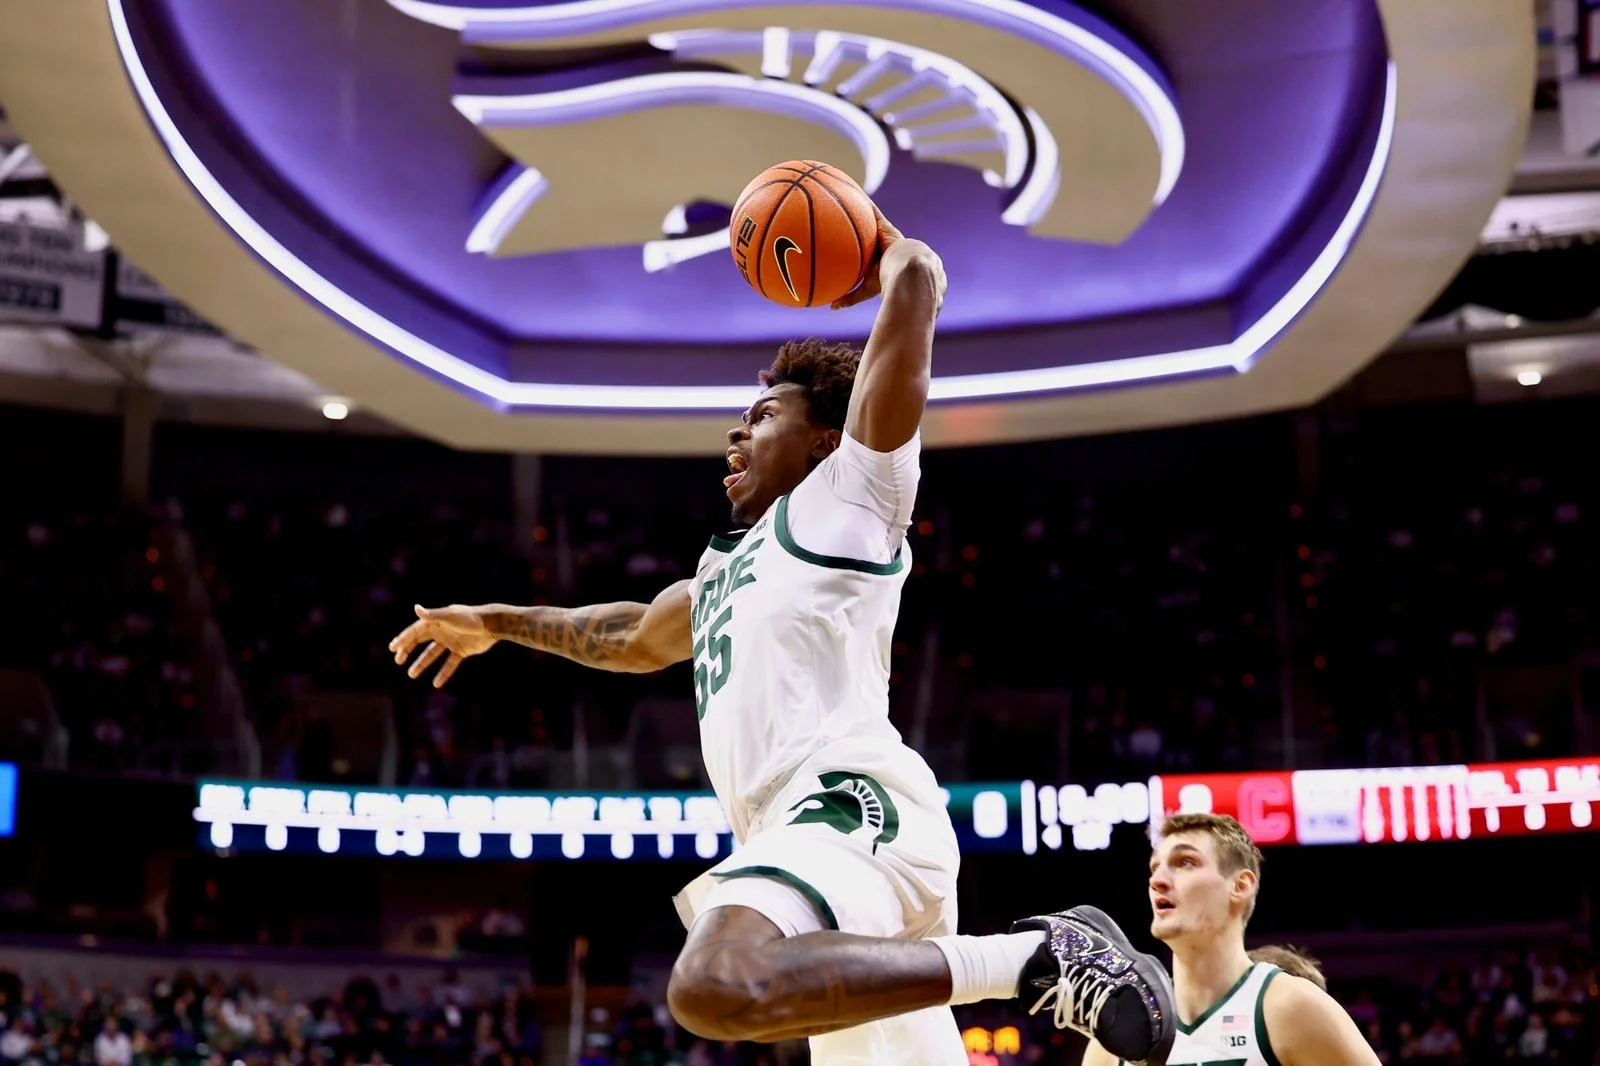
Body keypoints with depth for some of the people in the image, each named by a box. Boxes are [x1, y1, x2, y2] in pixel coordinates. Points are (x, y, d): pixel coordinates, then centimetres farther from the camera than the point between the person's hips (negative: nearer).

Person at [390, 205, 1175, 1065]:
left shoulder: (848, 495, 11)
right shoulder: (726, 570, 33)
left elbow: (917, 283, 3)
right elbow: (632, 638, 53)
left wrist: (886, 247, 24)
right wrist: (495, 623, 60)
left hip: (853, 808, -9)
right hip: (814, 830, 9)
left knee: (715, 988, -36)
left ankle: (1036, 956, -30)